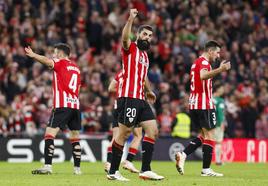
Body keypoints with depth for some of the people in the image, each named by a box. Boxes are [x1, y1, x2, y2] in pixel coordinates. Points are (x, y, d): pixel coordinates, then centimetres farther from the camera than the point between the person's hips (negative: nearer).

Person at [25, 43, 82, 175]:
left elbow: (48, 61, -20)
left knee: (49, 133, -10)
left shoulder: (61, 63, 2)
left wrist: (33, 55, -33)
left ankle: (48, 166, -21)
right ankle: (77, 168, 15)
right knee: (75, 137, 14)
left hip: (62, 105, -7)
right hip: (75, 105, 7)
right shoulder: (76, 67, 21)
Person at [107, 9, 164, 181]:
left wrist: (148, 91, 50)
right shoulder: (130, 48, -1)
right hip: (128, 97, -9)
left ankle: (146, 170, 1)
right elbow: (125, 38, -26)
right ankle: (113, 171, -1)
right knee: (124, 133, -7)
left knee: (153, 130, 1)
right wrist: (131, 19, -39)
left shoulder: (145, 54, 23)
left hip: (140, 99, 9)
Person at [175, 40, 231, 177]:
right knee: (209, 135, -4)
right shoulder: (204, 62, -10)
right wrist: (220, 69, -42)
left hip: (193, 104, 9)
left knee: (204, 135, 16)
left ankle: (182, 155, -1)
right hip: (204, 104, -9)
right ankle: (206, 169, -4)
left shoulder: (196, 62, 20)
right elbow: (203, 75, -32)